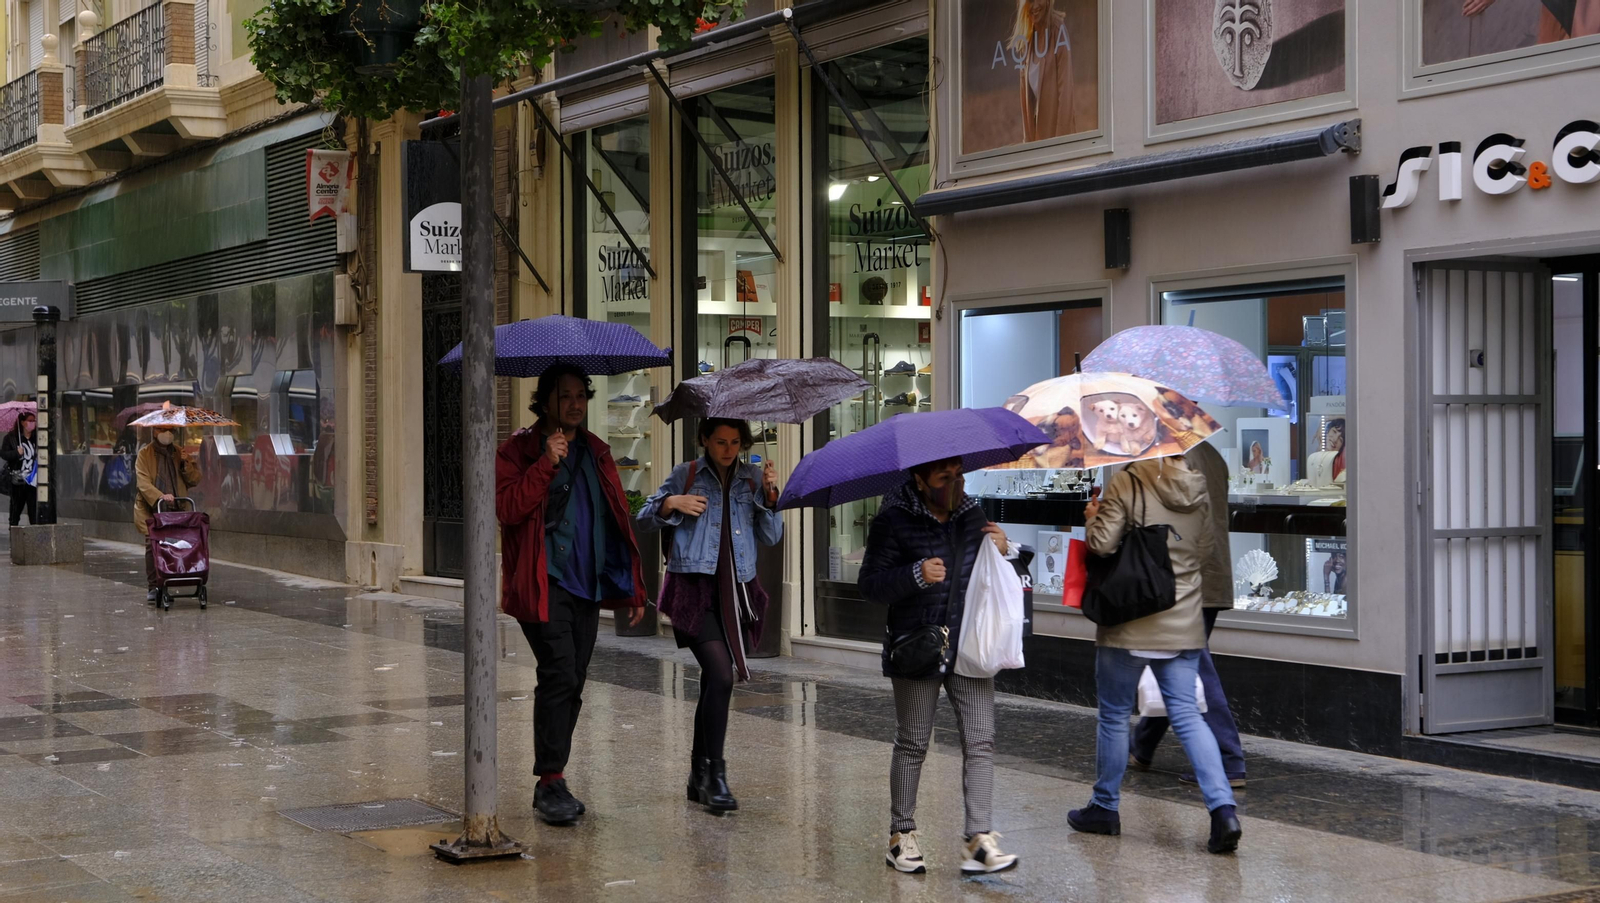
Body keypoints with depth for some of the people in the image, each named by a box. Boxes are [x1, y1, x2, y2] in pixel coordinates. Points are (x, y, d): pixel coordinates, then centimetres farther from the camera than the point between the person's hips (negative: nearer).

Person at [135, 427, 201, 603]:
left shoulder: (181, 453, 15)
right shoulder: (145, 454, 5)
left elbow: (195, 480, 10)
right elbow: (143, 483, -7)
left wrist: (186, 463, -7)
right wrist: (160, 497, -22)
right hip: (151, 509, -2)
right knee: (152, 546, -8)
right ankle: (153, 587, -3)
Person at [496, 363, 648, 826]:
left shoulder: (596, 453, 16)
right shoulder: (518, 450, -1)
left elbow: (618, 521, 19)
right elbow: (507, 507, -17)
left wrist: (633, 588, 15)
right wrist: (547, 464, -21)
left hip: (588, 585, 6)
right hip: (544, 585, -6)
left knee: (571, 683, 7)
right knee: (559, 676, -16)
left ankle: (551, 782, 16)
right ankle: (550, 782, -12)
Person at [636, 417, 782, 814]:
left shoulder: (752, 478, 11)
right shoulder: (685, 476, 5)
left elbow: (771, 537, 7)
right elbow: (643, 521, 8)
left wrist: (769, 495, -7)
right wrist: (670, 504, -10)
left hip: (736, 590, 3)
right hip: (694, 588, -3)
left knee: (713, 682, 9)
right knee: (721, 675, -19)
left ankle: (698, 777, 21)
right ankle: (715, 775, -13)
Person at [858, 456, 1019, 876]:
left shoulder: (972, 514, 11)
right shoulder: (894, 521, -6)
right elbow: (870, 585, -10)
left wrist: (1001, 551, 1)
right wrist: (916, 575, -24)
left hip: (971, 648, 4)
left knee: (980, 742, -3)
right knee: (912, 744, 6)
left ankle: (980, 840, -2)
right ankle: (902, 835, 19)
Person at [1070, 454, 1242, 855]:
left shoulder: (1128, 484, -14)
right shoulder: (1199, 489, 3)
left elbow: (1102, 544, -16)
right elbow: (1203, 549, 11)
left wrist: (1094, 518, 4)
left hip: (1130, 625, -4)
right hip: (1184, 625, 5)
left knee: (1114, 716, 10)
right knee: (1187, 715, 6)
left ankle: (1105, 807, 23)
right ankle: (1223, 809, -9)